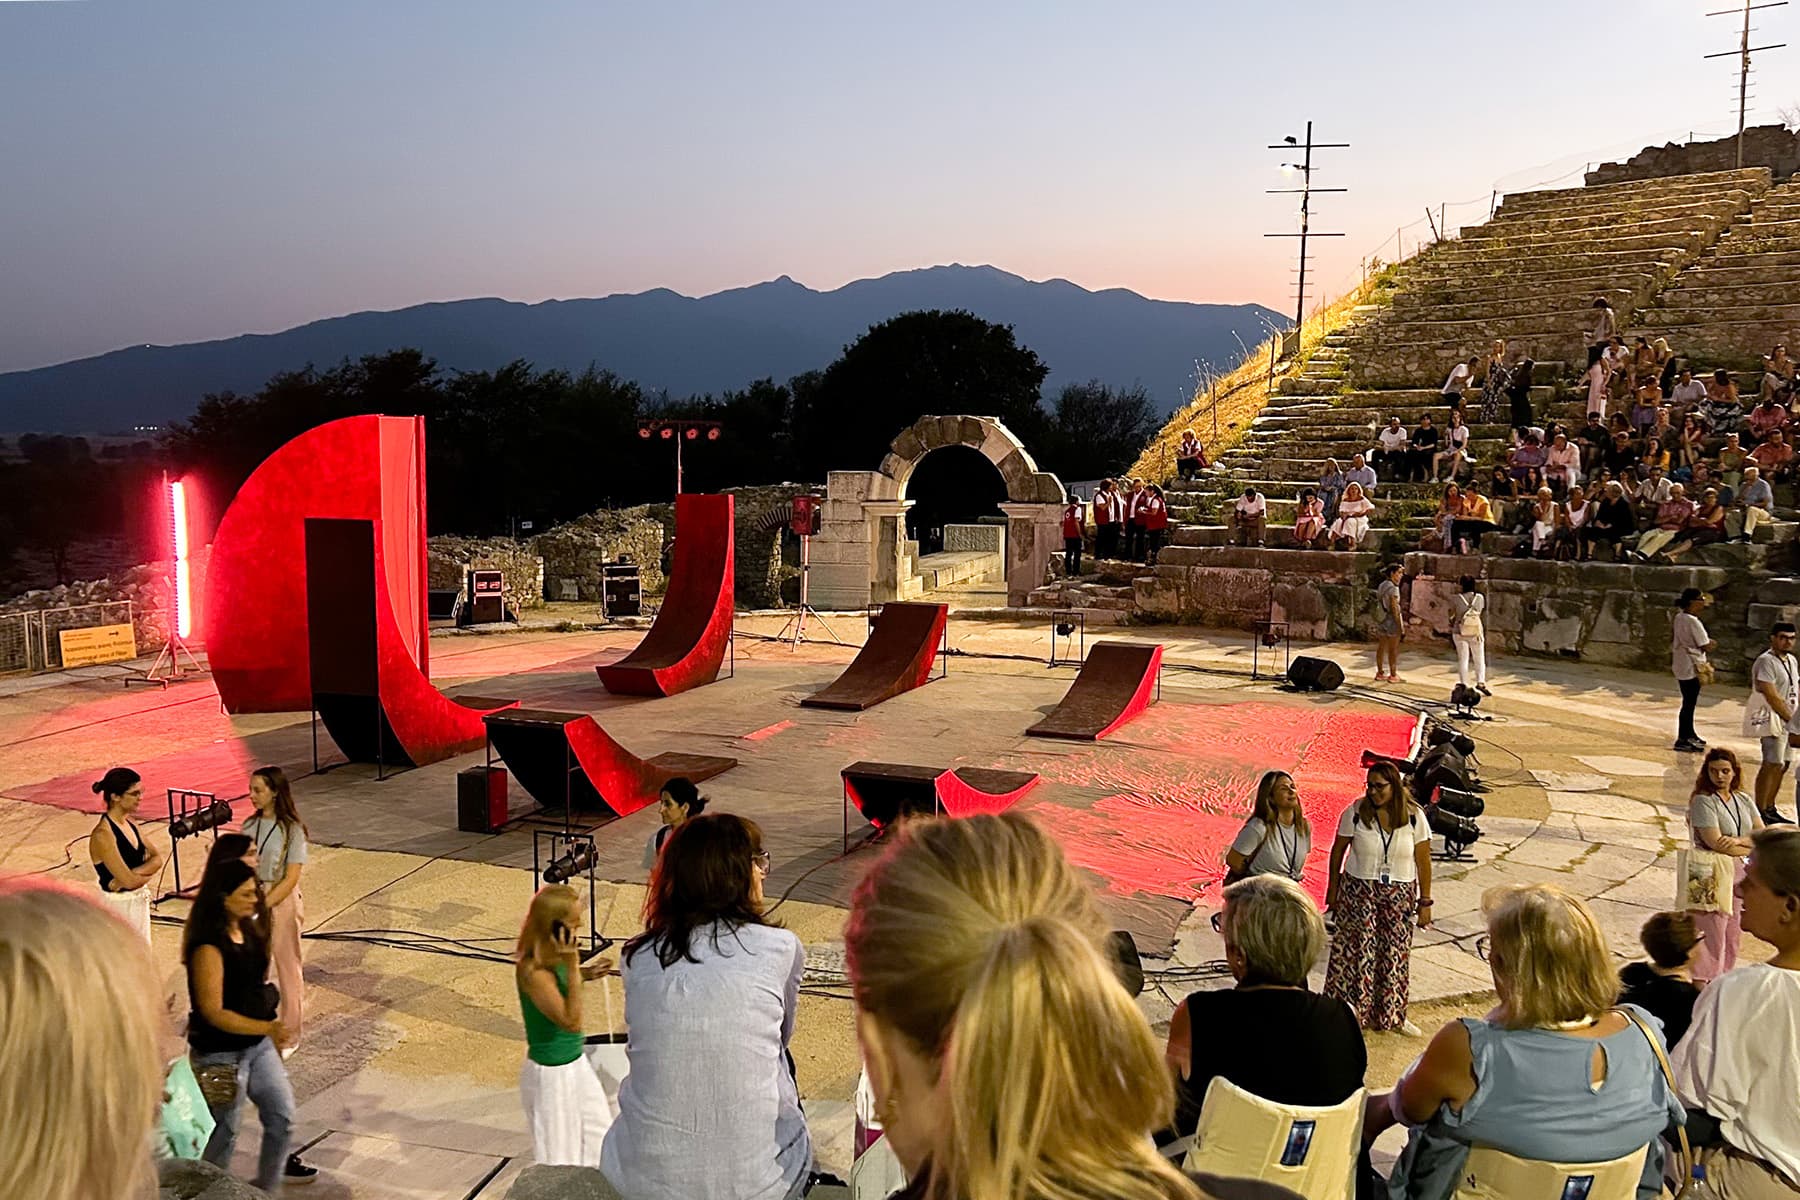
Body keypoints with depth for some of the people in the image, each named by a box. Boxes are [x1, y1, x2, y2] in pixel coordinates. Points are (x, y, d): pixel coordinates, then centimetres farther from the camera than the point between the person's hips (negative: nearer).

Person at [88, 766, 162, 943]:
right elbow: (129, 880, -23)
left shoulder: (130, 824, 4)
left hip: (139, 901, 8)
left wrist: (134, 874, -17)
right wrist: (148, 873, -4)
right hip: (118, 906, -8)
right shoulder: (103, 835, -20)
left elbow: (157, 859, 0)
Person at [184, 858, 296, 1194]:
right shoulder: (208, 948, -25)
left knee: (282, 1116, 12)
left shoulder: (247, 928, 0)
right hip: (222, 1054, -8)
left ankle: (266, 1187, 28)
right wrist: (267, 1028, -32)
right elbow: (213, 1013, -26)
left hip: (257, 1044, 8)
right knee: (223, 1133, 10)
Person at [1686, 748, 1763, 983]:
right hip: (1711, 876, -7)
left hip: (1739, 873, 7)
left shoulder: (1744, 800, 9)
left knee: (1734, 933, 11)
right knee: (1711, 932, -6)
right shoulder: (1703, 801, -12)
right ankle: (1703, 983, 0)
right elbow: (1714, 842, -19)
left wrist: (1737, 841, -17)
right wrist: (1750, 848, -7)